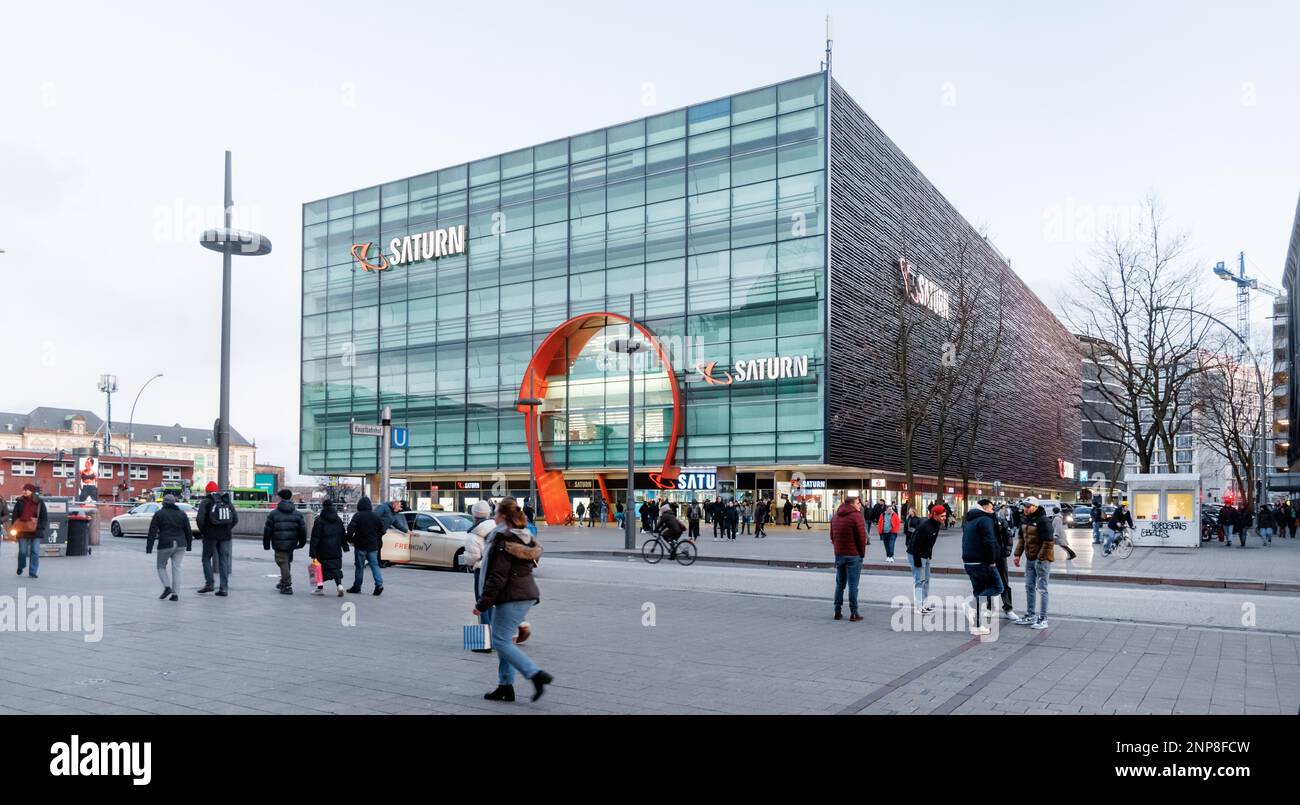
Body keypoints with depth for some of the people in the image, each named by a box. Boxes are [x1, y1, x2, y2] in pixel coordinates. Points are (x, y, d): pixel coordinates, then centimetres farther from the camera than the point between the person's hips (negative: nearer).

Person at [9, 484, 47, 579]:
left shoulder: (39, 502, 1)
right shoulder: (20, 502, 3)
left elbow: (44, 517, 3)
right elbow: (14, 516, 6)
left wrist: (40, 528, -6)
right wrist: (13, 528, -2)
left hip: (36, 531, -1)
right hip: (23, 531, 1)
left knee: (35, 552, -3)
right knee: (22, 551, 8)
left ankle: (32, 572, 3)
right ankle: (20, 568, 33)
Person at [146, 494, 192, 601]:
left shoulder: (159, 514, 0)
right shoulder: (182, 514, 9)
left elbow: (152, 532, -3)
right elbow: (188, 531, 10)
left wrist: (149, 547, -1)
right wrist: (189, 545, 18)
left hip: (165, 545, -3)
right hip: (180, 545, 3)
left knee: (161, 566, 14)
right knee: (176, 568, 5)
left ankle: (167, 587, -6)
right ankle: (175, 594, 0)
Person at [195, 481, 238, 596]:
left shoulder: (205, 502, -1)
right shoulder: (227, 502, 12)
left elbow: (200, 519, -13)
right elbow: (236, 519, 6)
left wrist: (202, 531, 3)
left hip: (210, 535, -4)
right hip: (225, 536, 4)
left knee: (206, 558, 12)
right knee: (224, 560, 5)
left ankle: (209, 583, 3)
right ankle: (224, 588, 3)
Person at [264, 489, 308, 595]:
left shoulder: (273, 513, -4)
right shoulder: (297, 514, 5)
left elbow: (267, 530, -2)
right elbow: (303, 529, 6)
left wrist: (266, 544, 7)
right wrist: (302, 543, 18)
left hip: (279, 545, -4)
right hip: (291, 544, 4)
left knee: (283, 563, -1)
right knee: (287, 562, 20)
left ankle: (287, 586, -5)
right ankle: (283, 583, 33)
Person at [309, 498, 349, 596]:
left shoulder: (319, 520, -9)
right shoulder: (338, 519, 8)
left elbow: (315, 538, -11)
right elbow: (343, 535, 15)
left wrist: (312, 553, -10)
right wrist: (345, 547, 23)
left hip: (323, 551, -4)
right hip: (336, 551, 4)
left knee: (321, 569, 9)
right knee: (336, 568, 6)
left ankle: (320, 588, 16)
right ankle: (339, 585, -13)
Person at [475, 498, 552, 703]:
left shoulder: (503, 540, -14)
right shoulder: (525, 538, 14)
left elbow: (497, 576, -18)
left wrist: (482, 604, -13)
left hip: (511, 597, -9)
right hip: (527, 594, 9)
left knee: (500, 641, -5)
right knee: (504, 640, 15)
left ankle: (536, 674, -13)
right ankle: (505, 687, 15)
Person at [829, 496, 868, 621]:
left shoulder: (836, 517, 12)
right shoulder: (856, 516, -12)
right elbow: (862, 537, -14)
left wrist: (837, 549, 16)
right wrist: (862, 554, -2)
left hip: (839, 555, 6)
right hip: (853, 556, -6)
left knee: (840, 584, 13)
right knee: (853, 585, -2)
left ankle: (838, 612, 14)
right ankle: (854, 613, 1)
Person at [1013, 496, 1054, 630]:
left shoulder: (1043, 520, -18)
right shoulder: (1024, 519, 8)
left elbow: (1048, 542, -20)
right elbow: (1022, 538, 18)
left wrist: (1041, 558, -21)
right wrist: (1018, 554, 13)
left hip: (1042, 559, -9)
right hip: (1029, 559, 9)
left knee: (1041, 589, -4)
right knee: (1029, 587, 15)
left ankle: (1043, 619, 3)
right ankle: (1030, 616, 26)